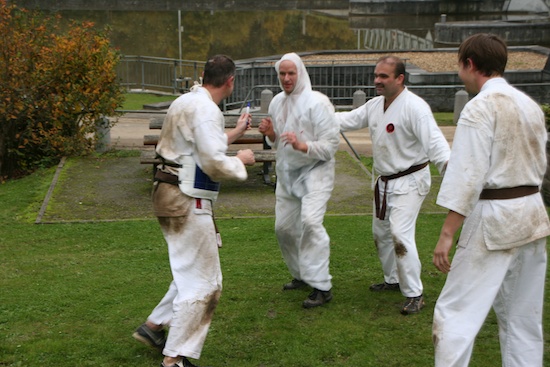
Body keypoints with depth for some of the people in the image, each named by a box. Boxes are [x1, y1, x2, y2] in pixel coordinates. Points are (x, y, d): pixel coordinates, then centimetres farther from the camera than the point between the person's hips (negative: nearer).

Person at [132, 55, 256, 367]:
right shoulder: (206, 109, -18)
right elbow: (213, 163, -24)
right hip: (188, 202, -10)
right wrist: (241, 161, -5)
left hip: (174, 197, 10)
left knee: (193, 271, 24)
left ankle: (154, 326, 32)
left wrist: (234, 134, 34)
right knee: (202, 282, -1)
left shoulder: (187, 102, 14)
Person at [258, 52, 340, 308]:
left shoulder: (317, 102, -14)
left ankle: (322, 287, -17)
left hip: (315, 170, -7)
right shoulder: (277, 102, 7)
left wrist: (302, 145, -31)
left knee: (310, 221, -25)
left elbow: (331, 144, -16)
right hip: (287, 172, 7)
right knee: (284, 227, 10)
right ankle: (302, 275, 32)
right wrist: (270, 134, -6)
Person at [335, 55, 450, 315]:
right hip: (385, 182, 9)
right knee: (381, 232, 19)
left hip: (409, 181, -9)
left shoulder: (414, 107, -22)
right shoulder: (375, 105, 5)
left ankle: (414, 294, -6)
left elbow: (434, 140, -31)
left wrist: (448, 166, -46)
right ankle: (393, 280, 40)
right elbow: (349, 120, 13)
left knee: (400, 234, -18)